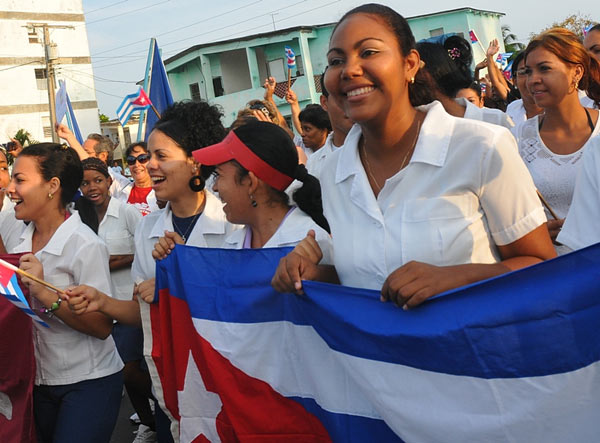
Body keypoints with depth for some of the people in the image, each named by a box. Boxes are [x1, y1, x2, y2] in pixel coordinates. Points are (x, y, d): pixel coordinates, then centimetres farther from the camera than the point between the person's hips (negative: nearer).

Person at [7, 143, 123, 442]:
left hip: (88, 383, -7)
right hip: (40, 381, 7)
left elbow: (102, 327, -20)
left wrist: (46, 295, -28)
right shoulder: (22, 241, 3)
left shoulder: (85, 245, -18)